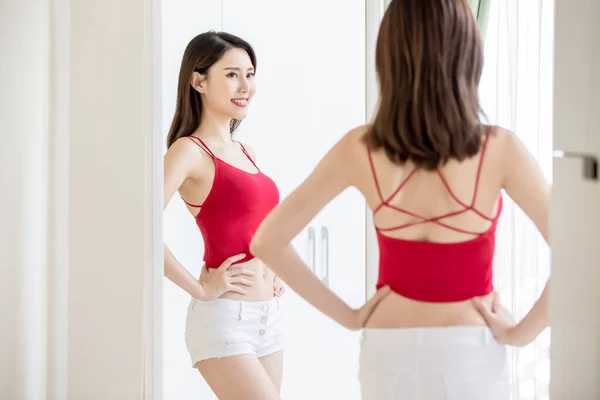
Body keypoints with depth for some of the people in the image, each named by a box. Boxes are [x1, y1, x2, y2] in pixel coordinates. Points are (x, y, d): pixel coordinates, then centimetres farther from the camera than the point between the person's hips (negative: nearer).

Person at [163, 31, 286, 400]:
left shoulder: (246, 153, 13)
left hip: (269, 315, 8)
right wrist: (200, 288, -18)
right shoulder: (189, 151, -10)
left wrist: (274, 271, 14)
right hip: (224, 318, -8)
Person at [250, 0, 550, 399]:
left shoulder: (360, 149, -11)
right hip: (470, 358, -2)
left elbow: (267, 241, -8)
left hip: (389, 356, 2)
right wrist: (521, 333, -10)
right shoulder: (499, 149, -16)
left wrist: (347, 316, -2)